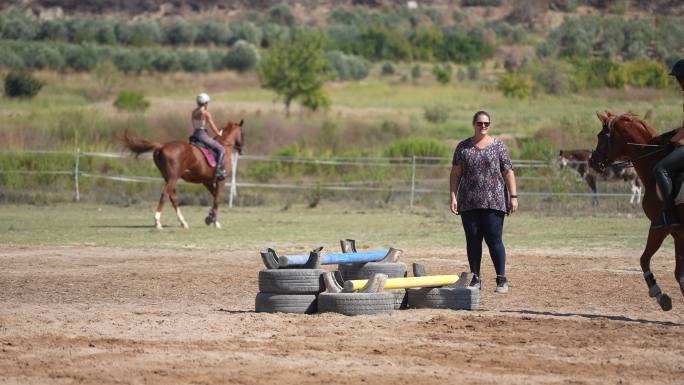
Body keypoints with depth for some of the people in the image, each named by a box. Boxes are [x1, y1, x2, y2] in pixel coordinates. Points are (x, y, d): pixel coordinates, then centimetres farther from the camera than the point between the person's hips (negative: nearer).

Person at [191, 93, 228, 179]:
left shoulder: (194, 112, 8)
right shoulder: (206, 113, -14)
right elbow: (212, 127, -11)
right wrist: (218, 134, 7)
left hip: (195, 134, 8)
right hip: (203, 135, -8)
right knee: (221, 149, -5)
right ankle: (218, 170, -14)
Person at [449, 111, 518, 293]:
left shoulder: (498, 146, 5)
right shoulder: (463, 147, 10)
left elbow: (508, 172, 3)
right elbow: (455, 173, 9)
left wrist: (513, 196, -5)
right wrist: (453, 196, -2)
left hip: (493, 202, -2)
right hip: (469, 203, 2)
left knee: (494, 240, -8)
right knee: (473, 240, 3)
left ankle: (502, 280, -6)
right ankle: (475, 279, 9)